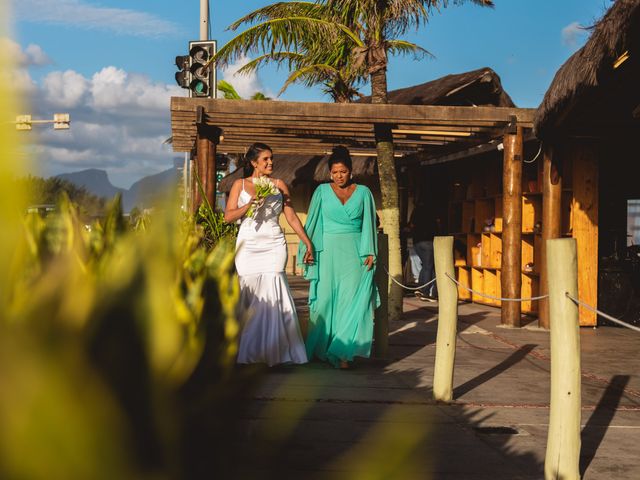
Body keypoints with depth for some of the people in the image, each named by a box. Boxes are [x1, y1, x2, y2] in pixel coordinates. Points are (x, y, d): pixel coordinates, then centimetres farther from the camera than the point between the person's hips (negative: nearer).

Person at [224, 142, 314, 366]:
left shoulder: (279, 185, 11)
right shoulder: (240, 184, 10)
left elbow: (292, 217, 10)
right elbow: (228, 216, 2)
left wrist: (308, 243, 6)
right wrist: (250, 204, -12)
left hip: (274, 245, 0)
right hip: (248, 245, 0)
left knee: (271, 295, -11)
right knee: (249, 295, -3)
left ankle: (274, 352, -7)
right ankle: (250, 352, 6)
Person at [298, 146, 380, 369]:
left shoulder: (363, 192, 8)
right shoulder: (322, 191, 6)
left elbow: (368, 224, 7)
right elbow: (313, 222, 7)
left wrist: (370, 252, 0)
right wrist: (308, 248, 0)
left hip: (354, 254, 0)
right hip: (328, 252, 0)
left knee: (352, 300, -7)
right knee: (325, 299, 0)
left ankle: (342, 352, -7)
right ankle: (321, 348, 11)